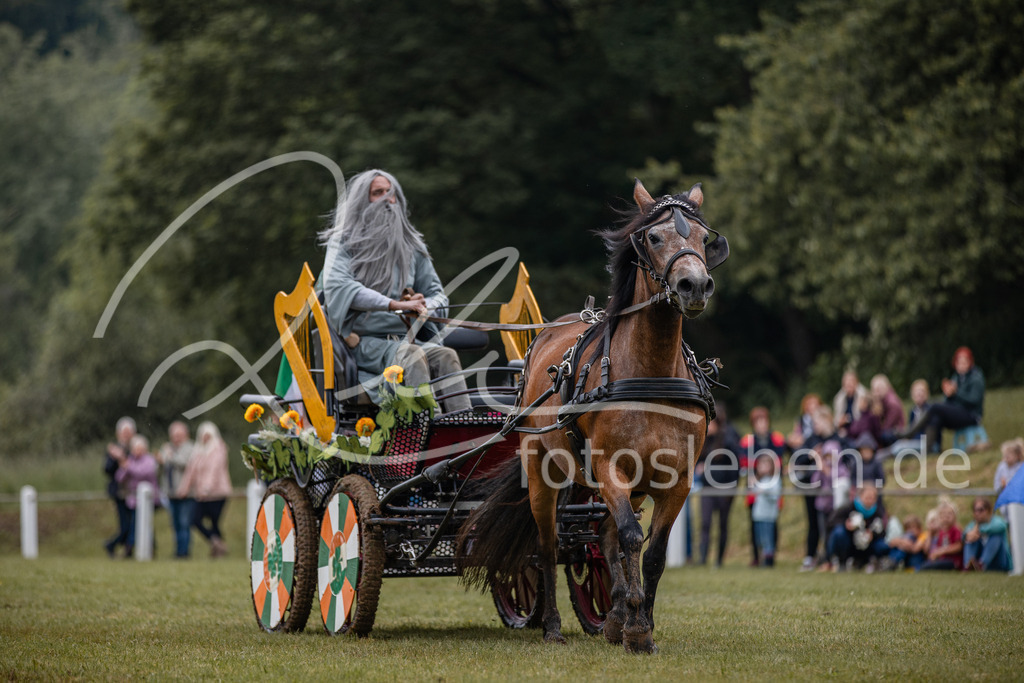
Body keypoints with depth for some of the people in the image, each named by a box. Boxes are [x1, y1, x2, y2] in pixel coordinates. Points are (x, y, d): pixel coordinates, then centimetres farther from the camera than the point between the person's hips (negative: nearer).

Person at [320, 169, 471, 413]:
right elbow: (337, 286, -14)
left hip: (408, 336, 4)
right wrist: (395, 304, -24)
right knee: (412, 355, -35)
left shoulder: (411, 247, 20)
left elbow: (437, 294, 20)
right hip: (366, 341, -4)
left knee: (445, 355, -28)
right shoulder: (344, 243, 6)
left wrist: (423, 305, -8)